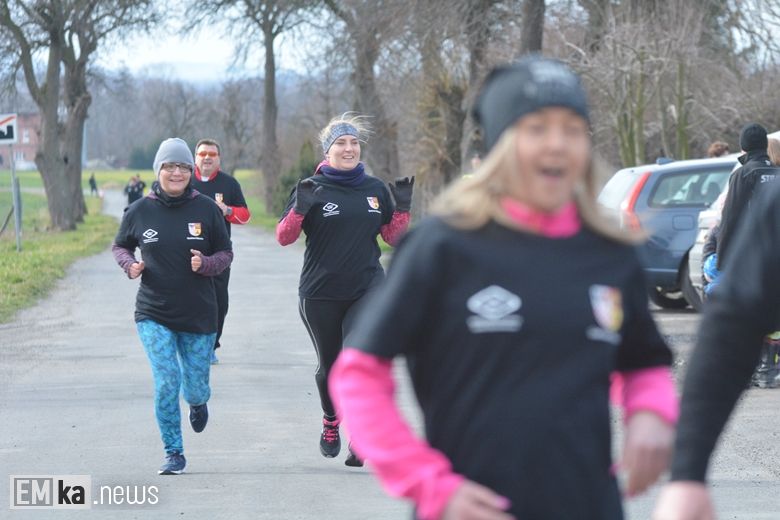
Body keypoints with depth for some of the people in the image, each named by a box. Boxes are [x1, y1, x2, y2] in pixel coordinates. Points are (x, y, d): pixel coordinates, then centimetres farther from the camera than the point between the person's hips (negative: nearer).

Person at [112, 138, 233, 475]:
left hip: (199, 314, 1)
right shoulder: (140, 211, -3)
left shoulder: (206, 210, -4)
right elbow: (120, 246, 13)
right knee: (166, 383, -13)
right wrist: (130, 265, -8)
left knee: (196, 388, 8)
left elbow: (226, 254, 4)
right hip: (153, 314, -1)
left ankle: (198, 403, 48)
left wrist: (206, 264, -17)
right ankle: (174, 453, 3)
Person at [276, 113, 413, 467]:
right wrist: (299, 209, -22)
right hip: (321, 295, -1)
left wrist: (402, 208, -3)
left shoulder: (375, 189, 7)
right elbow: (283, 237, -5)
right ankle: (331, 424, 38)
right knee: (329, 366, 13)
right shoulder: (313, 189, -3)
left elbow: (393, 237, 13)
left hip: (368, 289, 1)